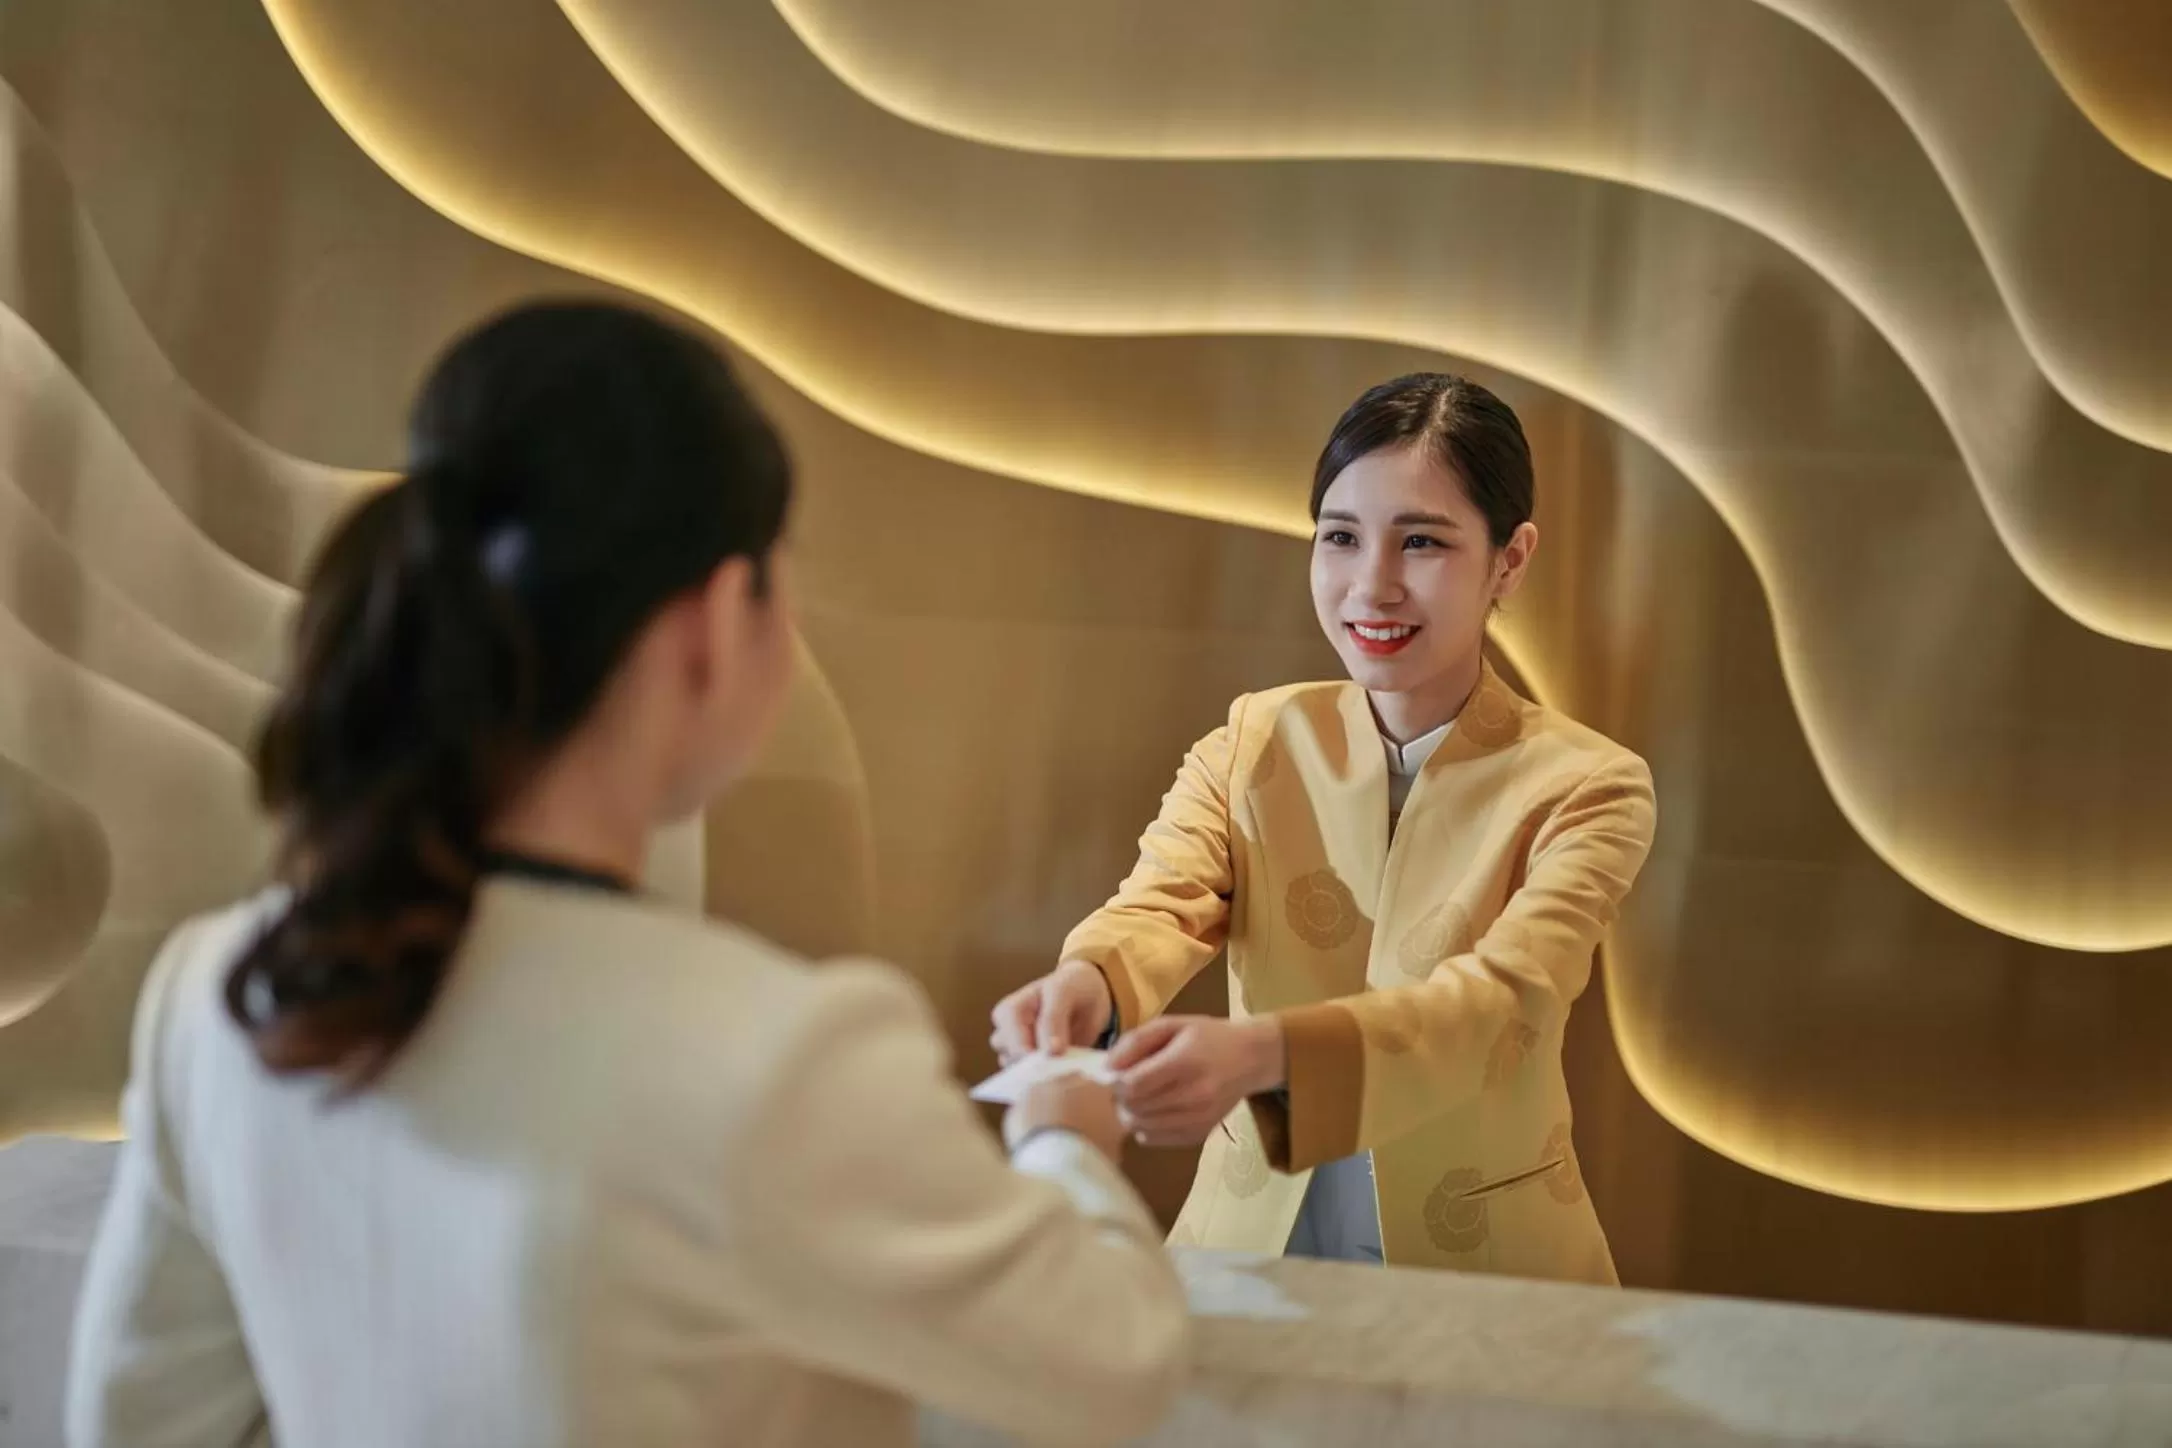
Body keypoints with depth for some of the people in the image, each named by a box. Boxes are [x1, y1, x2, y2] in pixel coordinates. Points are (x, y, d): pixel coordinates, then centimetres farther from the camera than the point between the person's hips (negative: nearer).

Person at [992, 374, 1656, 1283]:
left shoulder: (1585, 787, -6)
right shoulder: (1251, 744, 3)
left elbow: (1503, 1000, -23)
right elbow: (1163, 904, -14)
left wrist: (1261, 1053, -40)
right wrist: (1090, 985, -37)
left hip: (1479, 1274, -1)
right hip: (1251, 1256, 2)